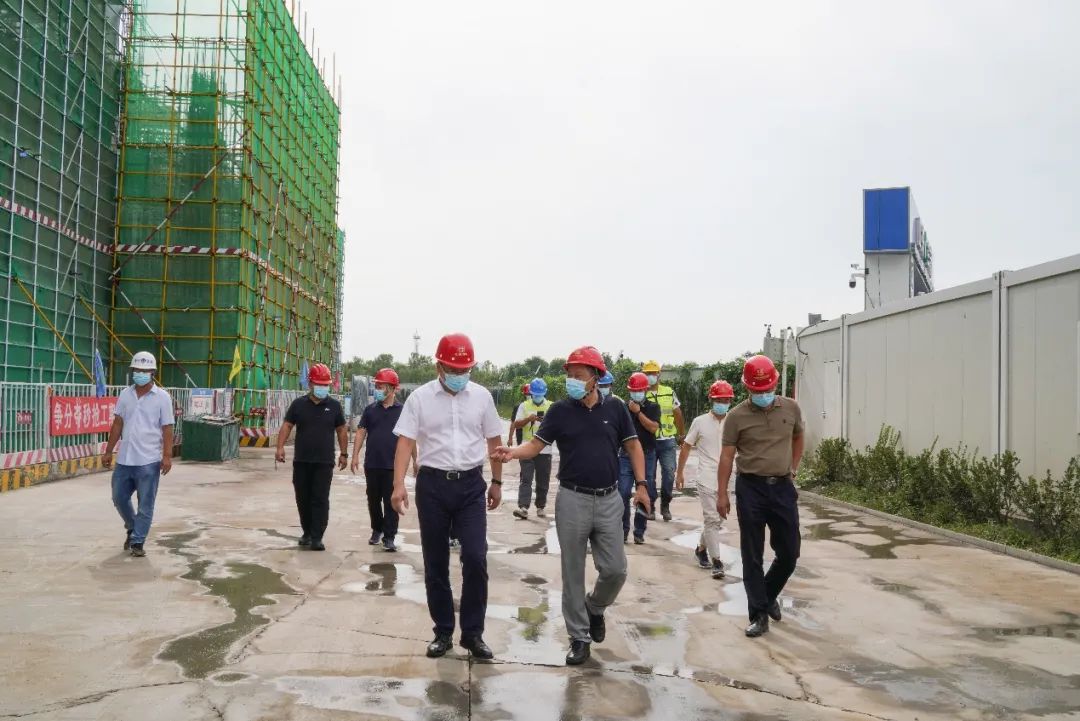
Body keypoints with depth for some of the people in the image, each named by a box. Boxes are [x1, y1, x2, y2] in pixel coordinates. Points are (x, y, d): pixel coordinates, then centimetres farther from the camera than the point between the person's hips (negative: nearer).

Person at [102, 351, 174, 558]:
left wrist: (167, 456, -15)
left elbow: (167, 429, -7)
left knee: (145, 504, 1)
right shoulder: (125, 394, 8)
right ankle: (132, 528, 36)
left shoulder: (162, 397, -5)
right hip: (124, 459, 5)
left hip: (149, 461, -5)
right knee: (119, 498, 13)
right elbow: (117, 425, 12)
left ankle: (137, 542, 11)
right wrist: (108, 451, 10)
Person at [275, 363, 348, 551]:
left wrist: (344, 454, 8)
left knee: (320, 499, -5)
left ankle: (317, 538, -3)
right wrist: (280, 447, -12)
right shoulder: (298, 404, 4)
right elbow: (287, 426, 2)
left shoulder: (334, 406, 4)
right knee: (303, 498, 9)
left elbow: (341, 430, 10)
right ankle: (307, 533, 25)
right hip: (301, 461, 2)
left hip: (324, 462, -1)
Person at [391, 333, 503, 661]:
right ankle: (443, 632, 22)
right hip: (433, 484, 0)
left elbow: (493, 441, 11)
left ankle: (473, 633, 8)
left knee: (475, 558, -7)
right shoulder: (420, 397, -2)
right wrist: (399, 485, -15)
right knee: (435, 563, 7)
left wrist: (497, 482, 12)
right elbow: (405, 441, -6)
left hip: (471, 485, 1)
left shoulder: (482, 396, 3)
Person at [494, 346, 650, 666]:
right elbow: (536, 445, -7)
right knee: (573, 573, 5)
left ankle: (595, 608, 33)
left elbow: (633, 446, 8)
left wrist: (641, 484, 0)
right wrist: (511, 453, -26)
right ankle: (579, 637, 17)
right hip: (573, 499, -1)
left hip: (609, 499, 1)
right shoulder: (560, 411, -2)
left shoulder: (615, 409, 1)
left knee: (615, 570, 3)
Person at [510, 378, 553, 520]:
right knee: (526, 479, -9)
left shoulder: (551, 406, 7)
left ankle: (540, 507, 19)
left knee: (543, 481, 7)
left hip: (545, 450, 1)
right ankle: (523, 508, -17)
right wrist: (528, 419, -18)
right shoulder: (524, 406, 5)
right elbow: (516, 425, 0)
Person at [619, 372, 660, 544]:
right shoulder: (623, 407, 4)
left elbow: (653, 428, -12)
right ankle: (623, 530, 4)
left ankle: (639, 532, 12)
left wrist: (638, 412, -13)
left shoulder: (653, 407, 3)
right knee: (623, 494, -4)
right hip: (626, 455, 0)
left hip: (647, 455, 0)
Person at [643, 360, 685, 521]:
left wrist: (682, 435, 18)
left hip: (667, 441, 1)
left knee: (669, 473, -5)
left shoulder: (669, 392, 6)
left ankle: (665, 505, 11)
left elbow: (678, 414, 14)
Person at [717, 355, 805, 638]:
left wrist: (793, 469, 16)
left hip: (783, 487, 3)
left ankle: (769, 595, 33)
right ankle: (759, 614, 12)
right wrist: (721, 493, -6)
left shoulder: (791, 408, 3)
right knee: (752, 556, 3)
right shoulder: (736, 416, -6)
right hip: (751, 488, -3)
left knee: (789, 552, 7)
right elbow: (727, 456, -4)